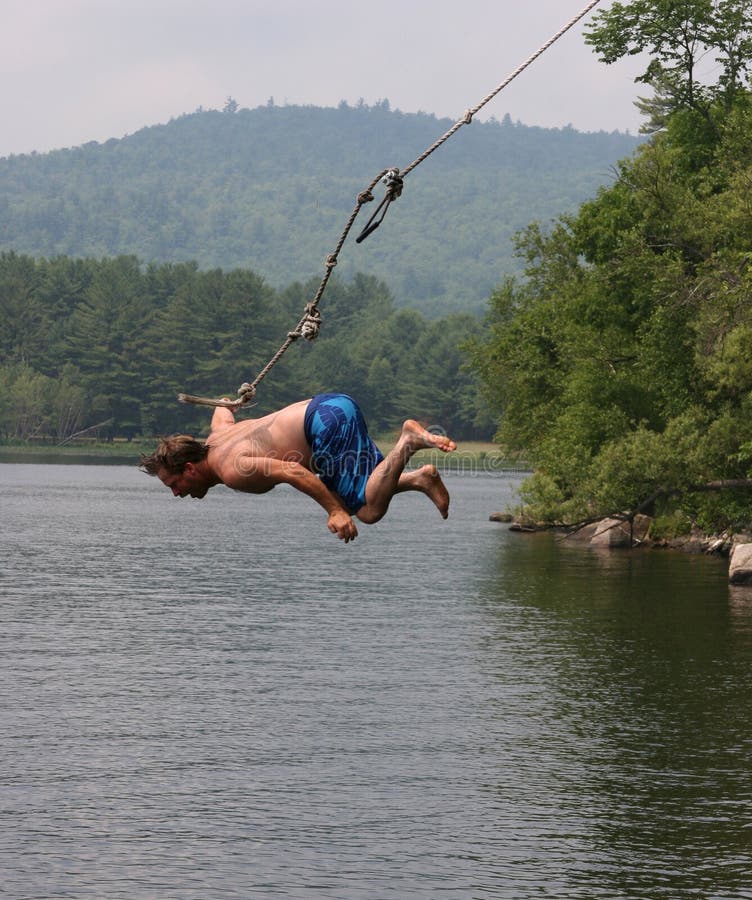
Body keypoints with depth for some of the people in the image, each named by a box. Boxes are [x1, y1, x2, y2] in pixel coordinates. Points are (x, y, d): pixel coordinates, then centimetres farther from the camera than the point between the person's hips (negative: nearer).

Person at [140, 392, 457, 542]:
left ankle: (408, 443, -11)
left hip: (328, 421, -10)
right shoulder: (217, 435, 14)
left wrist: (335, 510, -23)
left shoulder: (231, 471, -16)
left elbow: (293, 472, -26)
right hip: (331, 406, 10)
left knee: (369, 510, -15)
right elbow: (222, 410, 37)